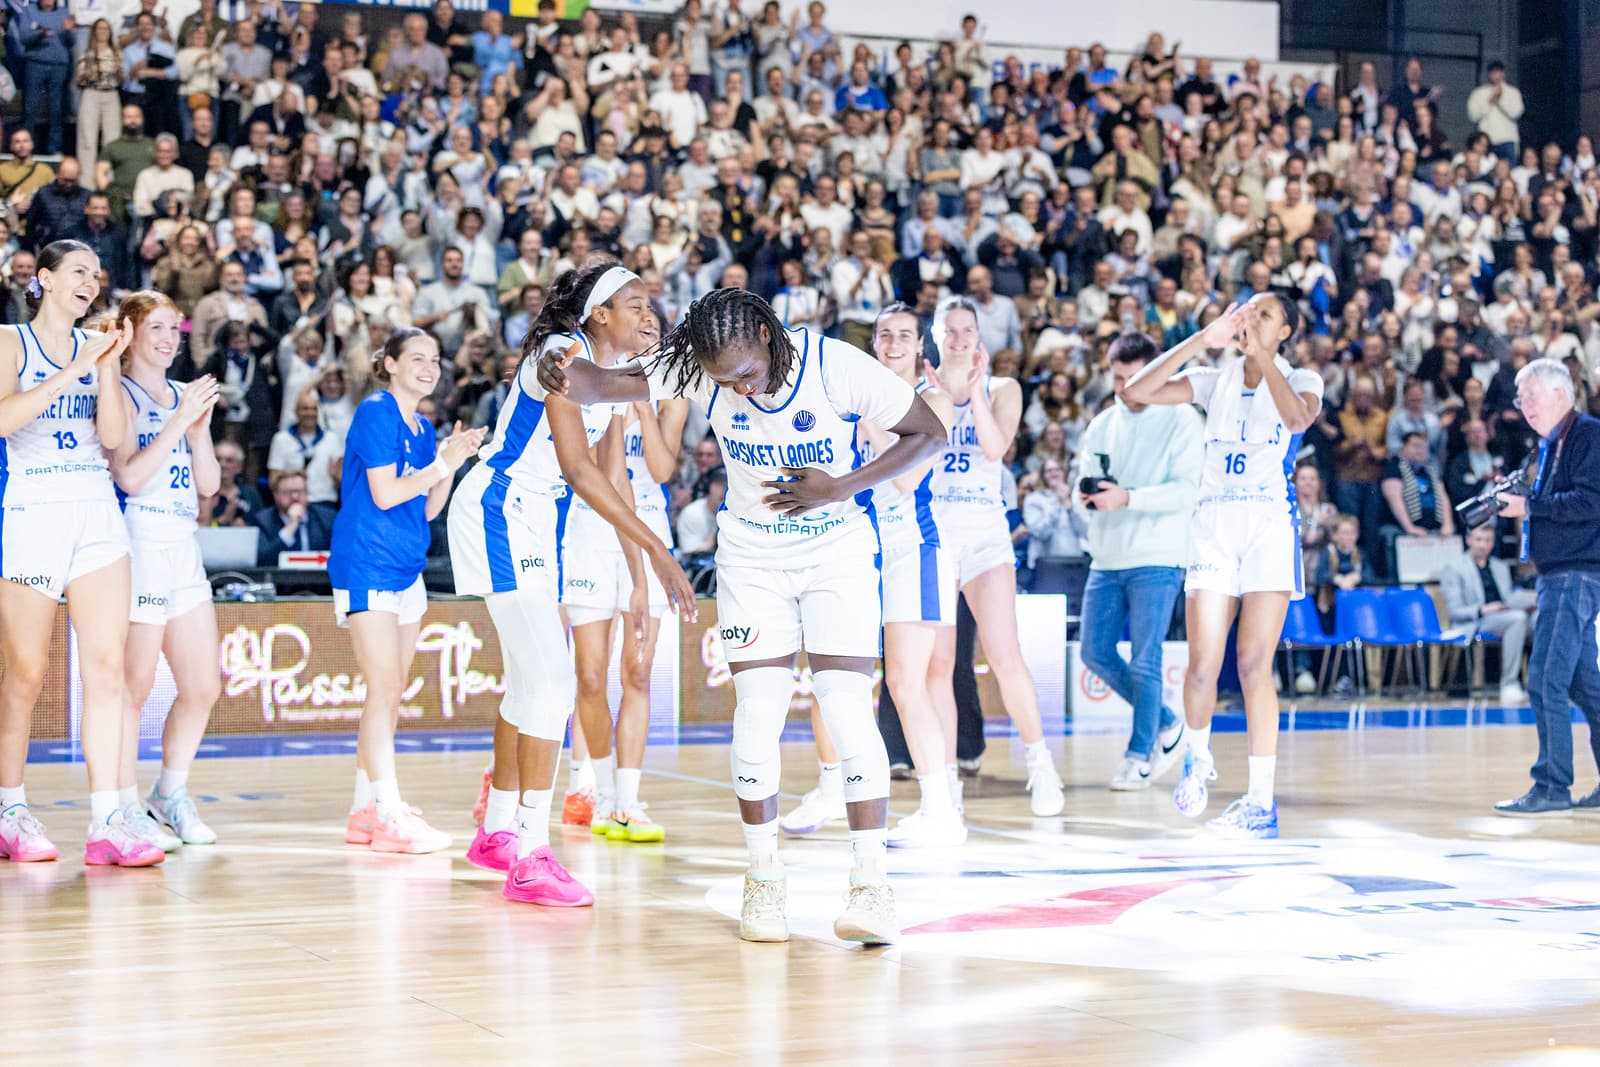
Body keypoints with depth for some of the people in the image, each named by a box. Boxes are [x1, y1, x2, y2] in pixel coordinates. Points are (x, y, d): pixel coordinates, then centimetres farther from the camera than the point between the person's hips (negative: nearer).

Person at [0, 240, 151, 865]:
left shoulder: (95, 348, 15)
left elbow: (113, 436, 5)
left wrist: (107, 367, -6)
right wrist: (73, 371, -16)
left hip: (97, 514, 4)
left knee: (107, 666, -6)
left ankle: (106, 822, -9)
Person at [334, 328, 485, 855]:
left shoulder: (422, 429, 15)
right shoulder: (376, 413, -10)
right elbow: (384, 494, -16)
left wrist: (453, 461, 2)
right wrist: (443, 464, -13)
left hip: (406, 570, 9)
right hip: (366, 568, -9)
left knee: (389, 695, 11)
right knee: (384, 690, -12)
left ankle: (365, 808, 17)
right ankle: (389, 815, -13)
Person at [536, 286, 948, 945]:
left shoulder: (836, 366, -21)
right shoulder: (701, 370, -15)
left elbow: (929, 433, -12)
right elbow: (610, 385, -24)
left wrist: (840, 488, -20)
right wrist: (568, 378, -48)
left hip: (838, 552, -2)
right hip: (751, 557, 2)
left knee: (848, 710, -12)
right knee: (757, 711, -6)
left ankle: (873, 884, -7)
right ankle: (764, 878, 8)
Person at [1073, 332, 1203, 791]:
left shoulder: (1181, 420, -5)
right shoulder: (1102, 425, 12)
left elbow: (1187, 489, -14)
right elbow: (1084, 479, 15)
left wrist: (1127, 498, -24)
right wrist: (1086, 495, -10)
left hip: (1156, 560, -6)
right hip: (1106, 558, 6)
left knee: (1144, 663, -6)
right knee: (1097, 654, 5)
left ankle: (1140, 754, 8)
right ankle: (1166, 726, 23)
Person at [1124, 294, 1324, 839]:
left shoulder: (1301, 380, 5)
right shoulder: (1216, 380, 12)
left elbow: (1299, 417, -20)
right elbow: (1137, 391, -1)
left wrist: (1261, 354, -15)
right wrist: (1203, 339, -4)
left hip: (1270, 526, -2)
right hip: (1213, 524, 3)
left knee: (1254, 664, -8)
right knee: (1203, 665, -4)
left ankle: (1261, 800, -2)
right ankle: (1197, 753, 26)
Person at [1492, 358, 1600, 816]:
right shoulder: (1551, 444, 19)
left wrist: (1530, 506, -17)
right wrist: (1515, 500, 6)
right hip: (1561, 574, 10)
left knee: (1546, 681, -11)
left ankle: (1552, 788, -8)